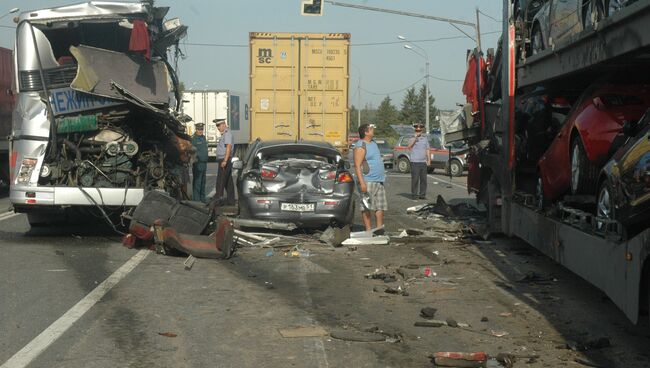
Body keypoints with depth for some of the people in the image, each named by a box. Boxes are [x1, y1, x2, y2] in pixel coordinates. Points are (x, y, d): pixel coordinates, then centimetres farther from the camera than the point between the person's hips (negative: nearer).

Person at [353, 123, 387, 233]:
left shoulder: (373, 143, 16)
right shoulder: (360, 146, -12)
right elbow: (357, 165, -17)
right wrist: (362, 182, -24)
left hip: (379, 180, 9)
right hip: (367, 181, -9)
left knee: (381, 206, 9)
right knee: (366, 207, -4)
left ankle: (379, 227, 15)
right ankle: (368, 230, -2)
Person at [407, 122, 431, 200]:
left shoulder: (425, 138, 14)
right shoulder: (413, 139, 0)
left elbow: (427, 150, 18)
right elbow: (409, 146, -18)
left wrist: (429, 160, 10)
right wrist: (415, 137, -23)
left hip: (423, 162, 4)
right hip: (415, 162, -4)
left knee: (423, 179, 5)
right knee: (415, 179, -5)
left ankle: (422, 194, 11)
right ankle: (414, 194, 1)